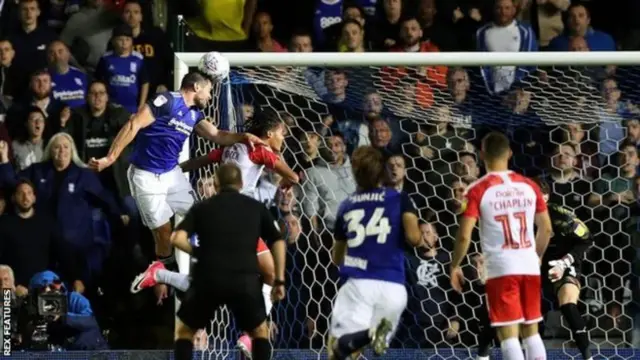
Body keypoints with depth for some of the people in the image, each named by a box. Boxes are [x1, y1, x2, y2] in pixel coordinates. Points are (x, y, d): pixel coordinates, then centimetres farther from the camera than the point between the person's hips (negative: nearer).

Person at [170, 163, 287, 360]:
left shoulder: (202, 207, 11)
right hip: (245, 281, 0)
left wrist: (197, 252, 14)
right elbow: (278, 242, 6)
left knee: (184, 330, 21)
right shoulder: (256, 207, 14)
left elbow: (177, 238, -3)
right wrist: (279, 281, 9)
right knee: (260, 332, 23)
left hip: (208, 280, 0)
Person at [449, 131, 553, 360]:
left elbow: (464, 236, -11)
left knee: (508, 334, -4)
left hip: (501, 268, -4)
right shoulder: (529, 186, 7)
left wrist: (455, 266, 5)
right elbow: (546, 229, 12)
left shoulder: (477, 190, -7)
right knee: (531, 331, 15)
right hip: (529, 266, 4)